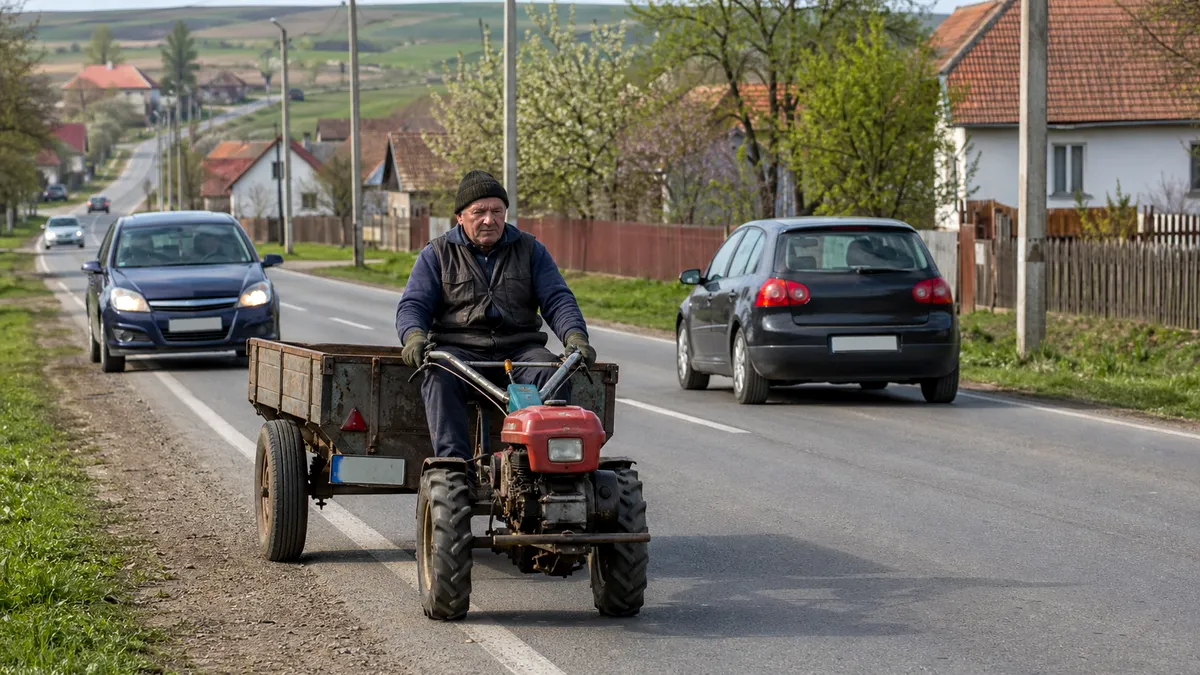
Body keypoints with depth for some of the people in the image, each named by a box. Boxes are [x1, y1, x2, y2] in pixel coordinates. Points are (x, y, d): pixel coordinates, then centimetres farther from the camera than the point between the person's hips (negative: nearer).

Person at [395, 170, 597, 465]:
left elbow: (557, 300, 9)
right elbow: (412, 305, 5)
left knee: (552, 373, -31)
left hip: (519, 348, 1)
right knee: (440, 376, -35)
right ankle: (452, 461, -43)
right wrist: (414, 336, -20)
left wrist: (575, 336, -13)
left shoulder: (530, 250, 14)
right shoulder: (437, 254, 12)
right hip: (458, 348, -1)